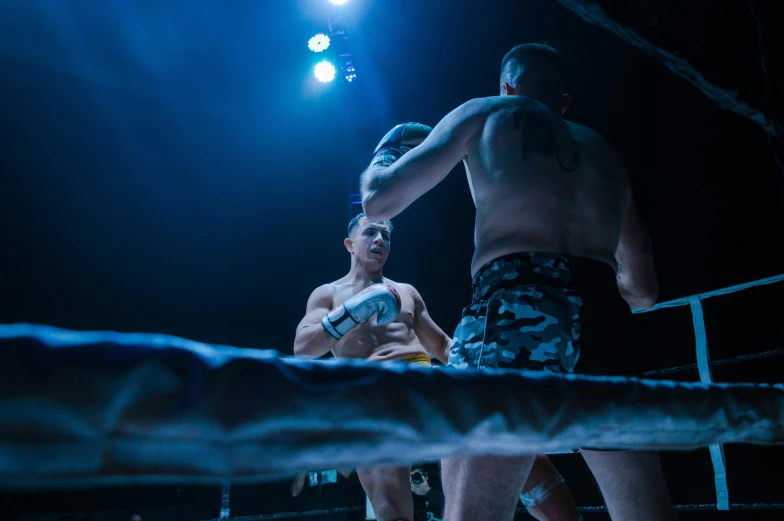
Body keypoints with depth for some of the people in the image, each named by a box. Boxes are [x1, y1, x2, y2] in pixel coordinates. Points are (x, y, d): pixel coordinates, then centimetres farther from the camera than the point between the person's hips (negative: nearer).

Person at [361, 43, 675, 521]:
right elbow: (643, 290, 34)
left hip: (518, 301, -5)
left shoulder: (486, 113, 19)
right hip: (605, 316, 6)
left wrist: (375, 167, 36)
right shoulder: (604, 153, 31)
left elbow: (380, 201, 13)